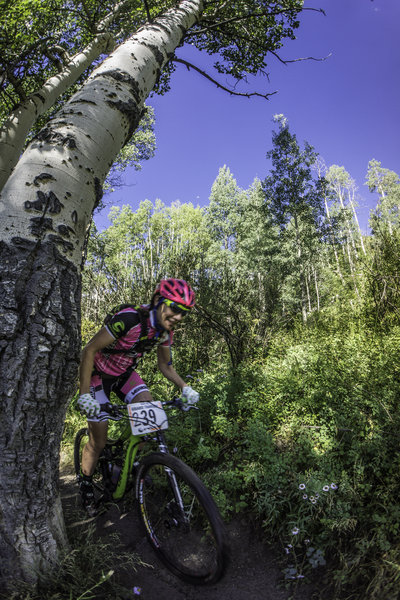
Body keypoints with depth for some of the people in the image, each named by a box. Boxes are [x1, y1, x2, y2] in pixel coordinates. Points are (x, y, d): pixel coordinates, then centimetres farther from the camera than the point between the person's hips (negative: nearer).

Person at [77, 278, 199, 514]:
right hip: (99, 374, -5)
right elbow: (89, 351, -28)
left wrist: (185, 387, -12)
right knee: (99, 442, 2)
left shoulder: (165, 330, -13)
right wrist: (84, 393, -31)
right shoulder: (129, 318, -35)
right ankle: (86, 484, 31)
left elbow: (165, 365, 2)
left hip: (125, 373, 5)